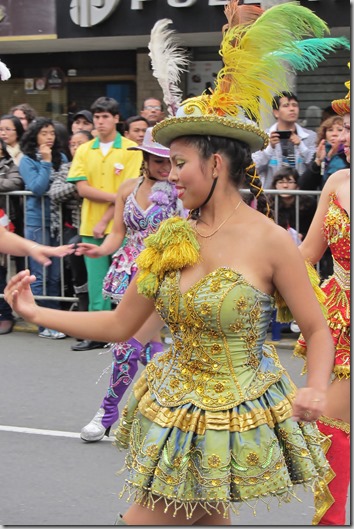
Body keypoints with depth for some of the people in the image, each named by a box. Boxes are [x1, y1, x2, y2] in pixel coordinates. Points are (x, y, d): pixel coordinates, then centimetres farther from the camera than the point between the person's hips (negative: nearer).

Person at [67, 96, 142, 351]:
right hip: (91, 227, 3)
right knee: (96, 282, 5)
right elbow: (82, 188, 0)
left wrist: (105, 221, -12)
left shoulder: (131, 150, -1)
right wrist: (115, 197, -12)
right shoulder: (84, 151, 10)